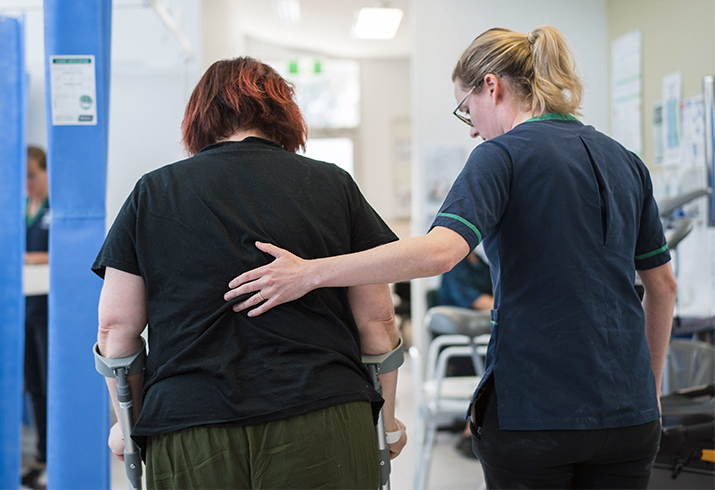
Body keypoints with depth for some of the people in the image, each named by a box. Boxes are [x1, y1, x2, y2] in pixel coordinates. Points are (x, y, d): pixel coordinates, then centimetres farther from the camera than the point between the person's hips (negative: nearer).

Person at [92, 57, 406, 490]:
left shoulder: (151, 194, 7)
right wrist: (387, 420, 17)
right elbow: (377, 320, 5)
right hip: (321, 429, 0)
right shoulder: (334, 186, 6)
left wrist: (129, 422, 19)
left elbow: (116, 326, 6)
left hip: (188, 433, 1)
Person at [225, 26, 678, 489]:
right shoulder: (625, 161, 11)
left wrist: (310, 273, -24)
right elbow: (663, 284, 16)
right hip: (627, 415, 6)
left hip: (532, 410, -5)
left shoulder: (502, 154, -9)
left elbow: (440, 250, -26)